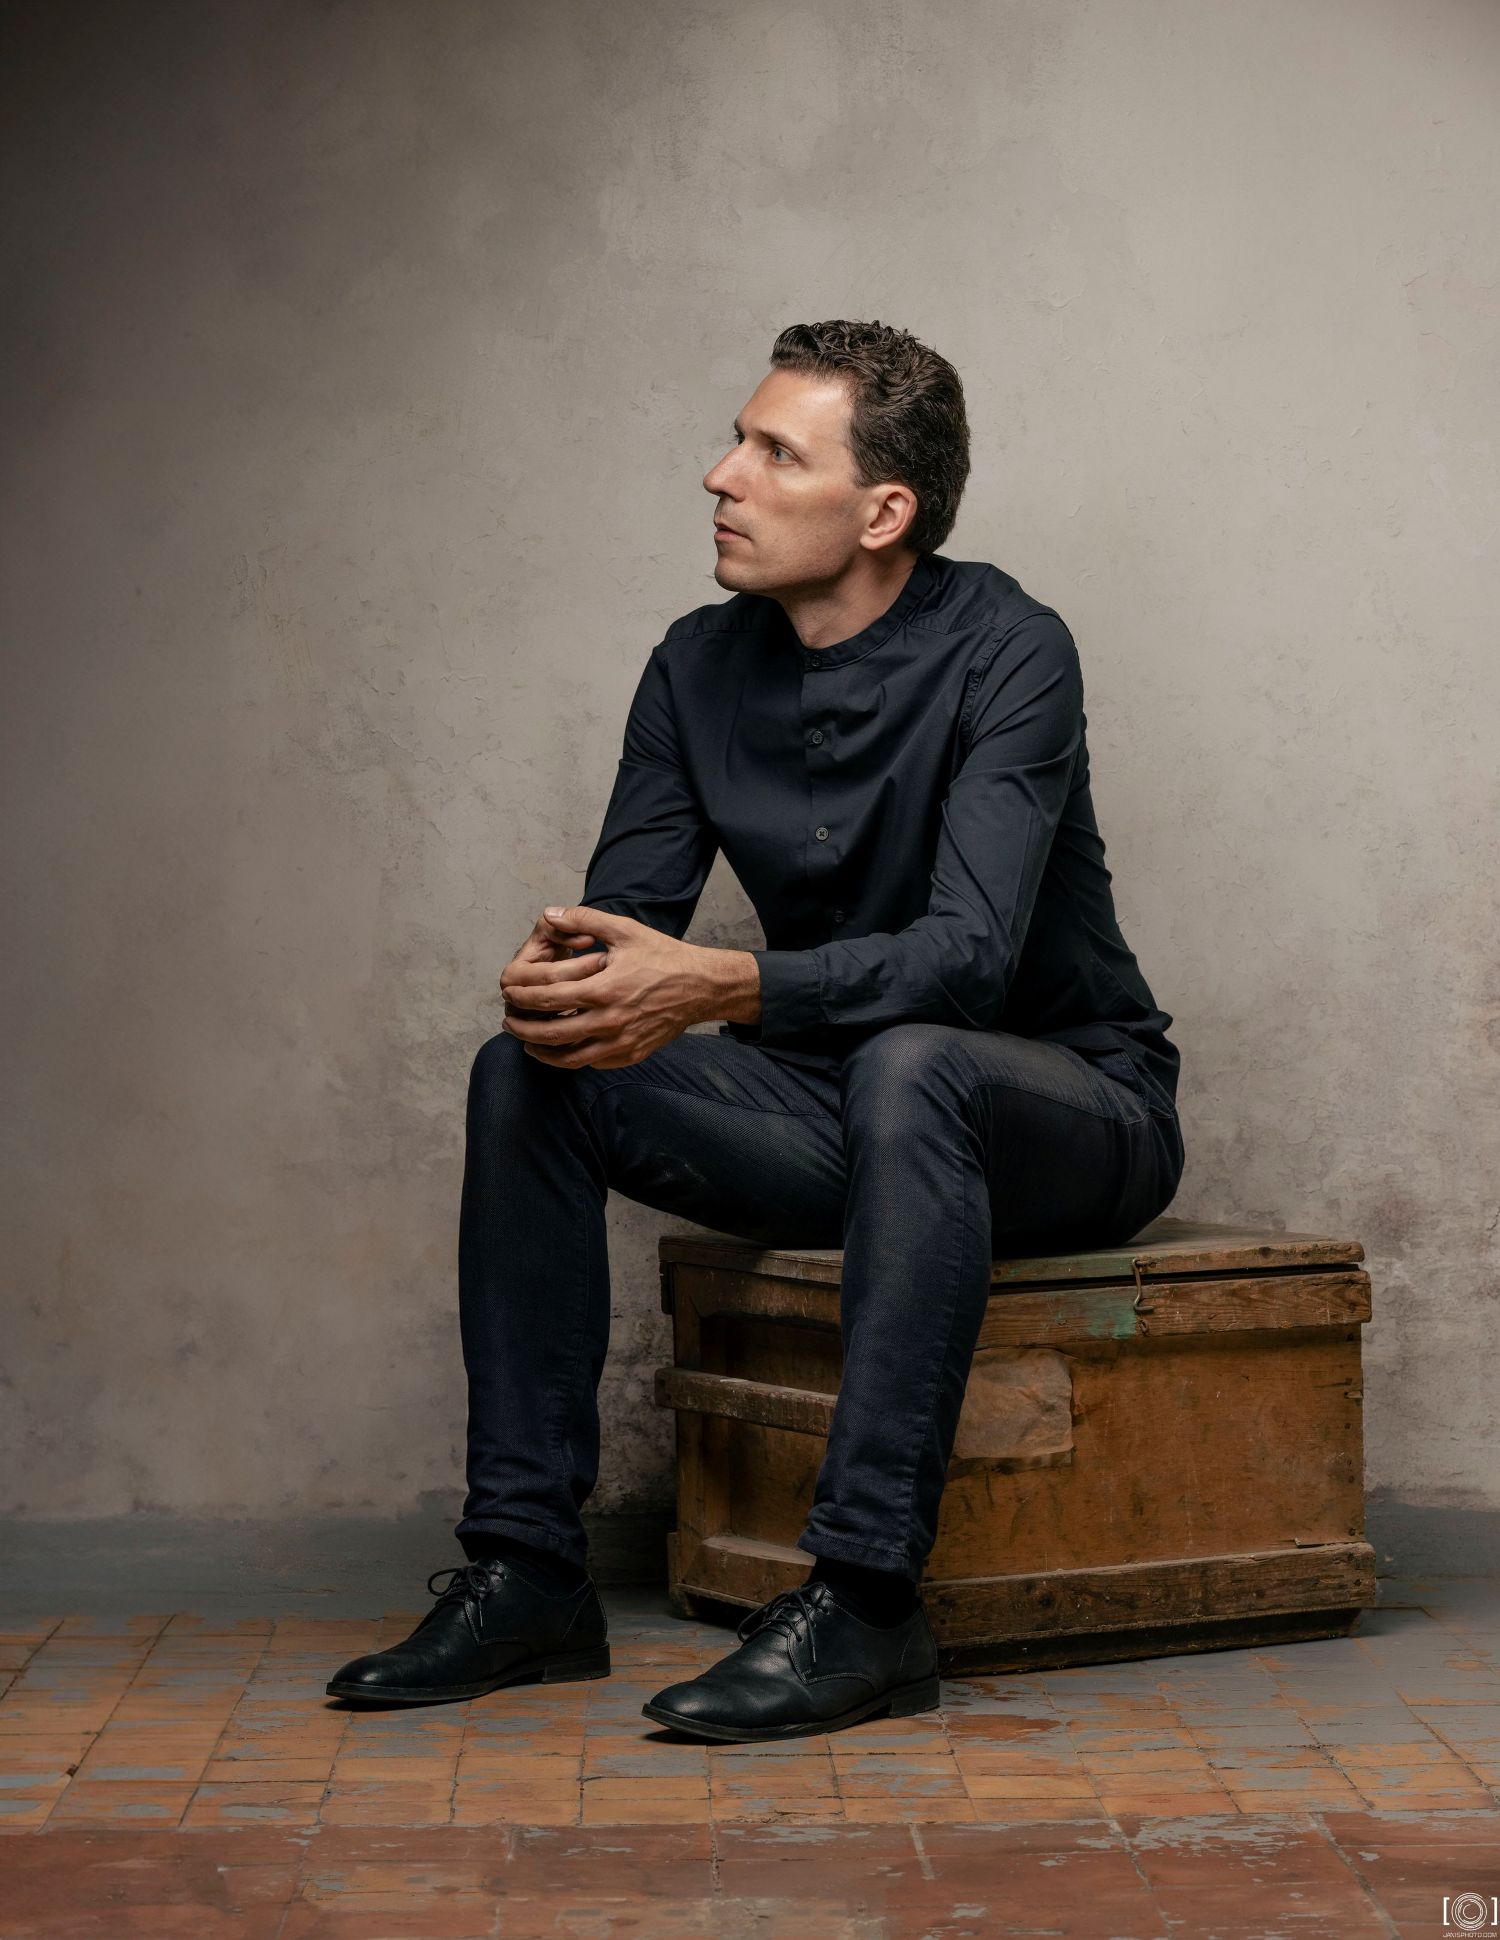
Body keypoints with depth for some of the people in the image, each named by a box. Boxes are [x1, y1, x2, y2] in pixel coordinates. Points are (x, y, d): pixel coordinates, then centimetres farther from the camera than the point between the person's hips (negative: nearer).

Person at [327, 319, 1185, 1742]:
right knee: (528, 1073, -13)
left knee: (906, 1066, -39)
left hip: (1066, 1105, -6)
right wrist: (556, 979, -28)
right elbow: (623, 908, -3)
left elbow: (967, 956, -30)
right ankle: (527, 1566, -12)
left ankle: (864, 1598, -36)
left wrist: (714, 986, -43)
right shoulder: (701, 668, 0)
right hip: (843, 1108, 6)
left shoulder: (1005, 652, -18)